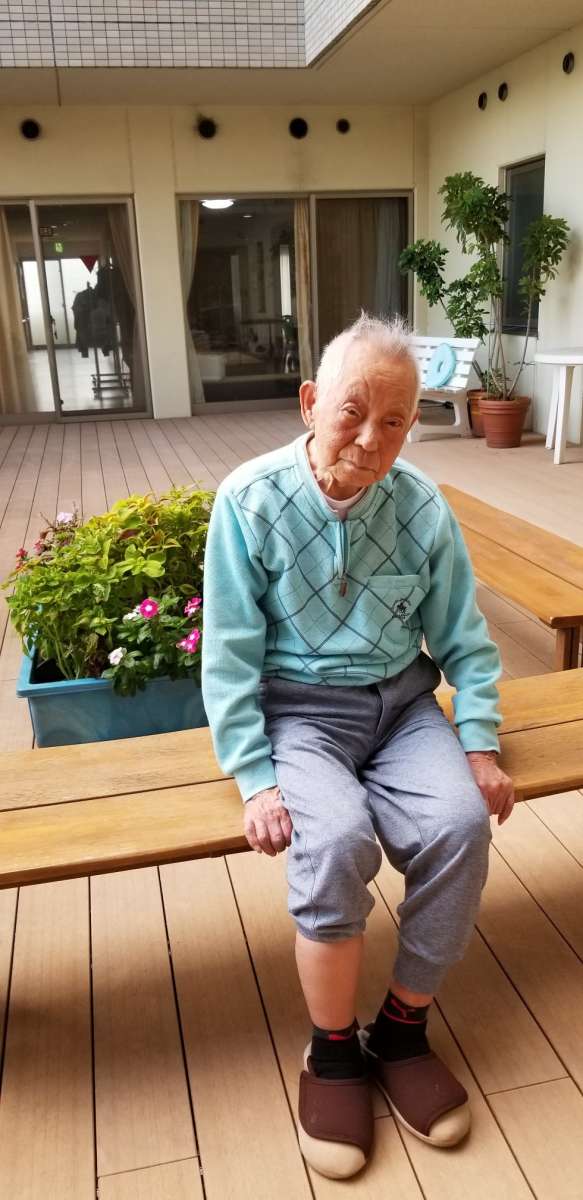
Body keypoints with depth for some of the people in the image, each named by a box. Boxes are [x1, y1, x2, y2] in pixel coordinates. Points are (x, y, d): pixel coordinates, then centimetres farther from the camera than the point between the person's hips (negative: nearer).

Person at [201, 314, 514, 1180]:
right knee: (337, 840, -30)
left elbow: (464, 639, 5)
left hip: (401, 703, 3)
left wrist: (480, 744, -5)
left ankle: (402, 1029, 3)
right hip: (296, 710, -3)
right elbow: (230, 656, -10)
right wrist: (256, 780, -15)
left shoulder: (423, 505, -3)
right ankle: (332, 1051, -2)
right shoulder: (251, 500, -12)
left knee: (462, 824, -22)